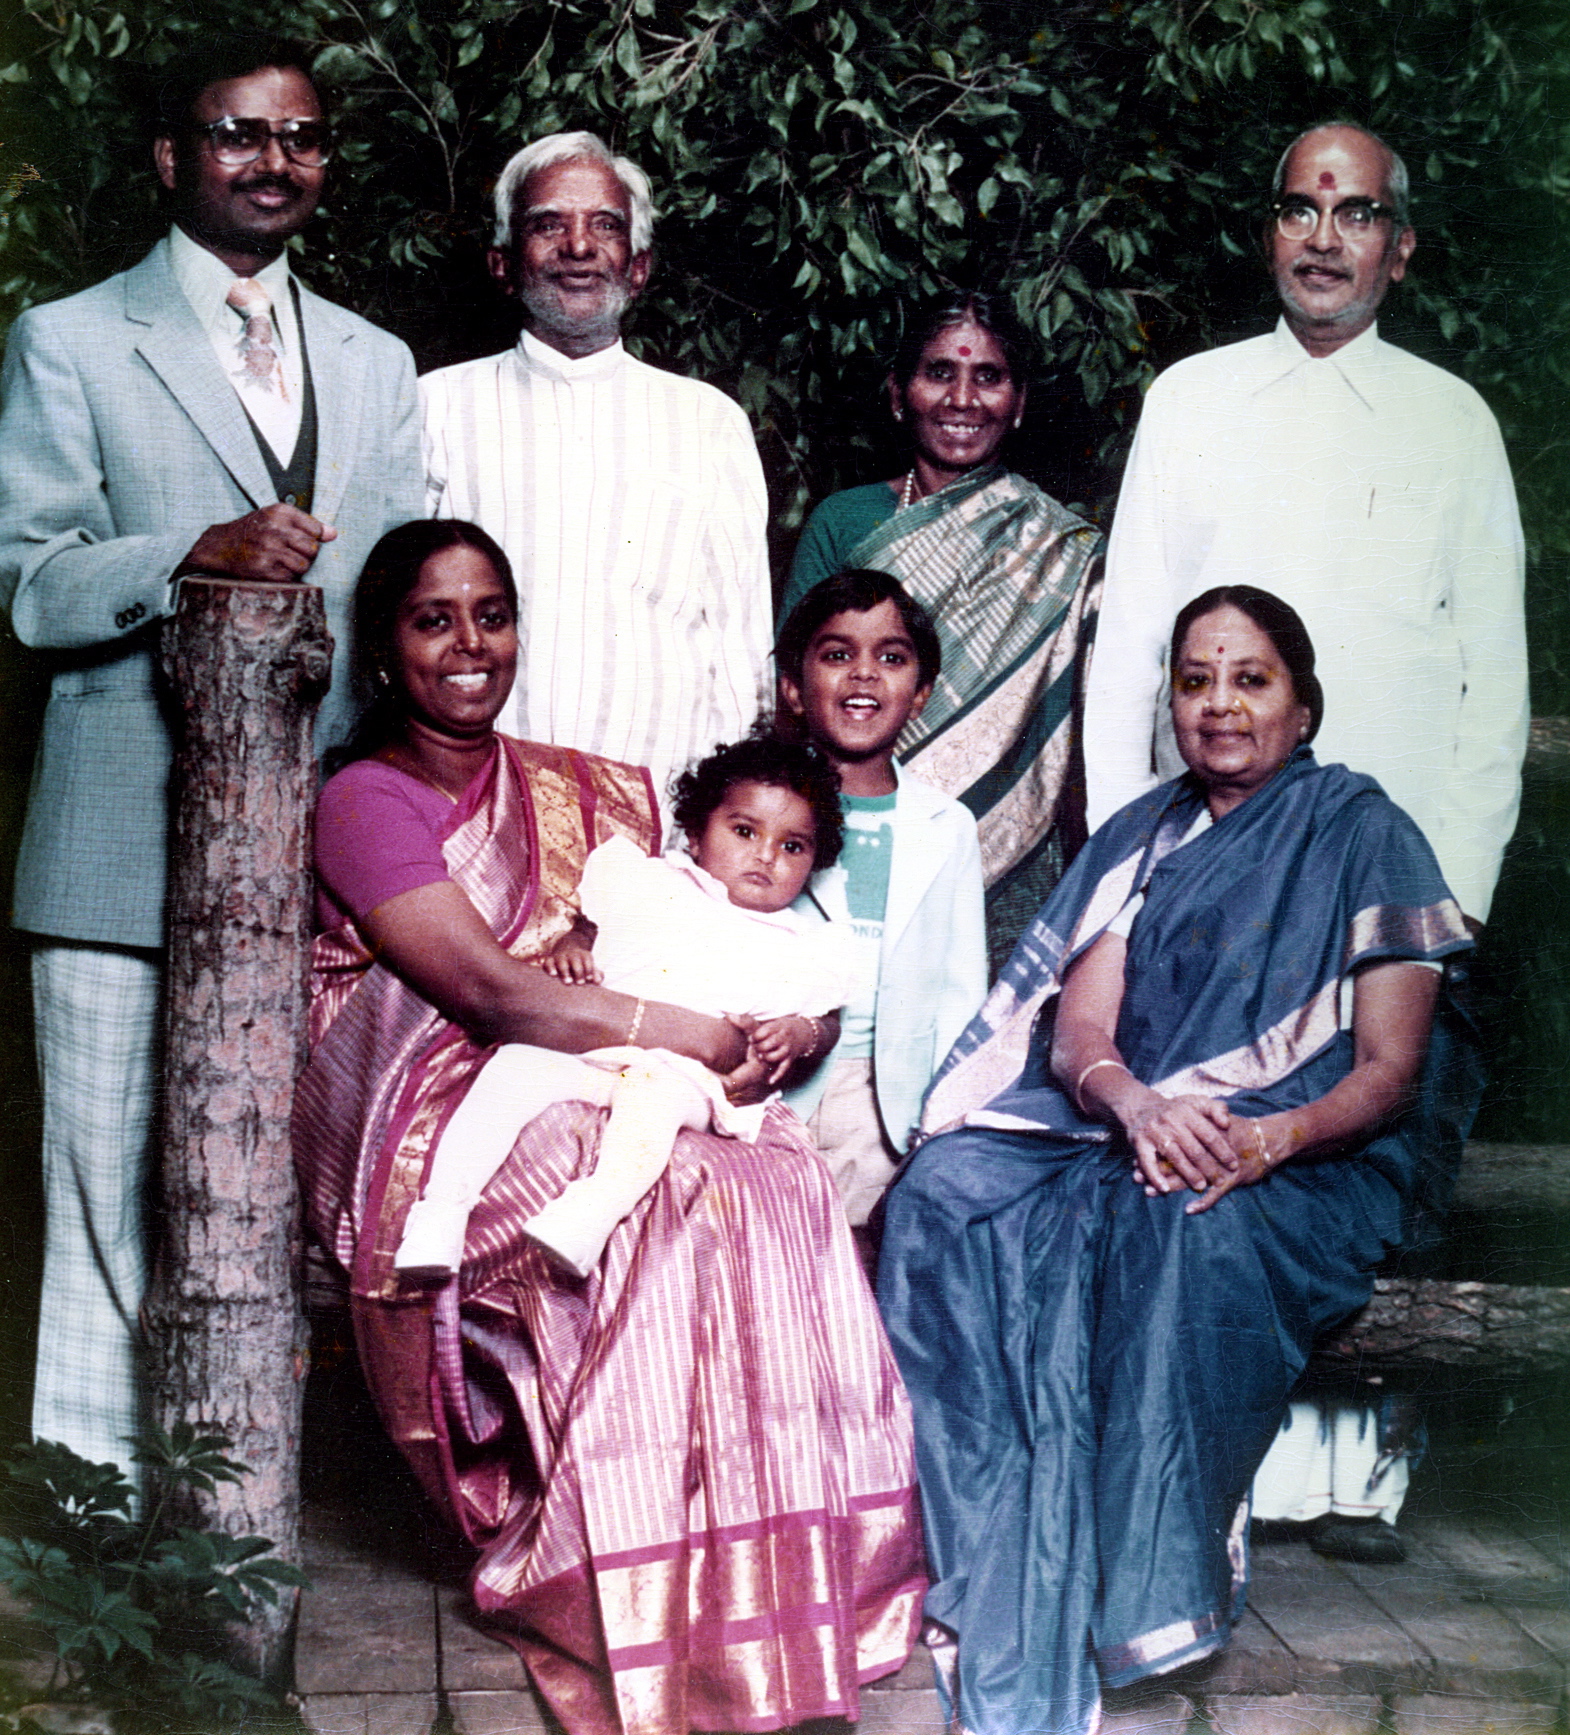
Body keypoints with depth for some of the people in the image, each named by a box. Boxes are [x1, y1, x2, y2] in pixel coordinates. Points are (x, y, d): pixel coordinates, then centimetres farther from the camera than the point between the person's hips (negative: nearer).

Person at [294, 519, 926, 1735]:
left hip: (599, 1099, 5)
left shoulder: (590, 796, 20)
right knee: (684, 1196, -31)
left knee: (781, 1172, -25)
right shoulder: (368, 804, 0)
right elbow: (489, 994, -13)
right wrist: (710, 1038, -17)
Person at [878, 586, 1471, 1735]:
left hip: (1309, 1167, -3)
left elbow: (1386, 1072, -1)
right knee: (947, 1195, -27)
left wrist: (1265, 1140, -21)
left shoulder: (1366, 835, 6)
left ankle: (1139, 1595, -28)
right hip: (1122, 1140, 4)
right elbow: (1076, 1034, 8)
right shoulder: (1144, 841, 18)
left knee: (1191, 1232, -39)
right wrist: (1137, 1103, -17)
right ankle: (1010, 1631, -33)